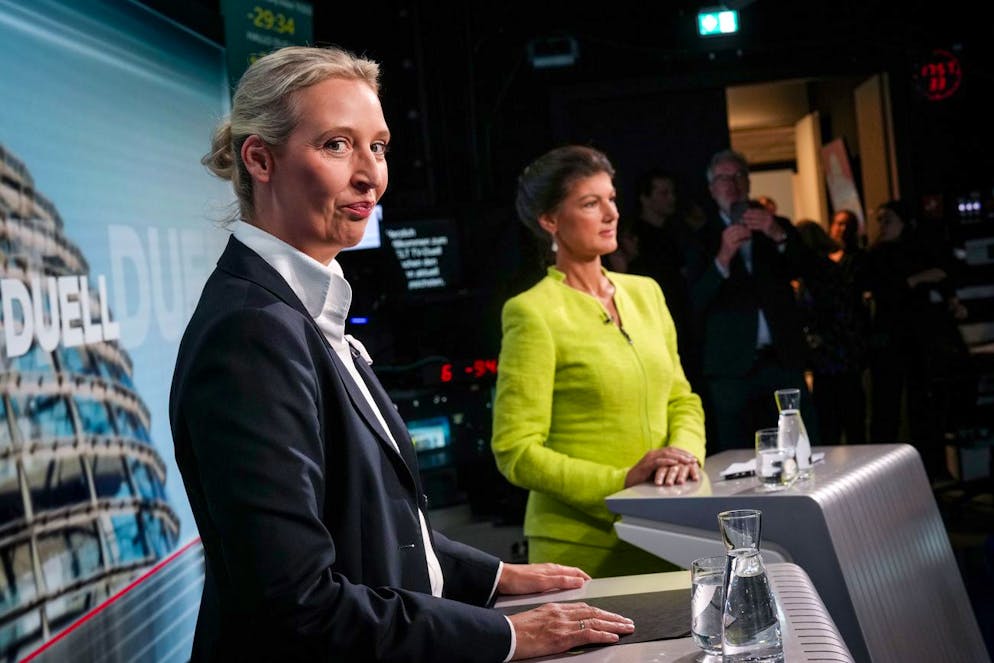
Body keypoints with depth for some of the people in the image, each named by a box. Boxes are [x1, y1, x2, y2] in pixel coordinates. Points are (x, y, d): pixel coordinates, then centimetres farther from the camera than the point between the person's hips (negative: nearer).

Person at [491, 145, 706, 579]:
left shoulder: (645, 292, 9)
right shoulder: (533, 313, -11)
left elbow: (682, 399, 15)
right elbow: (516, 453, -14)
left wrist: (686, 452, -6)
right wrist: (621, 480, -20)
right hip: (583, 543, -5)